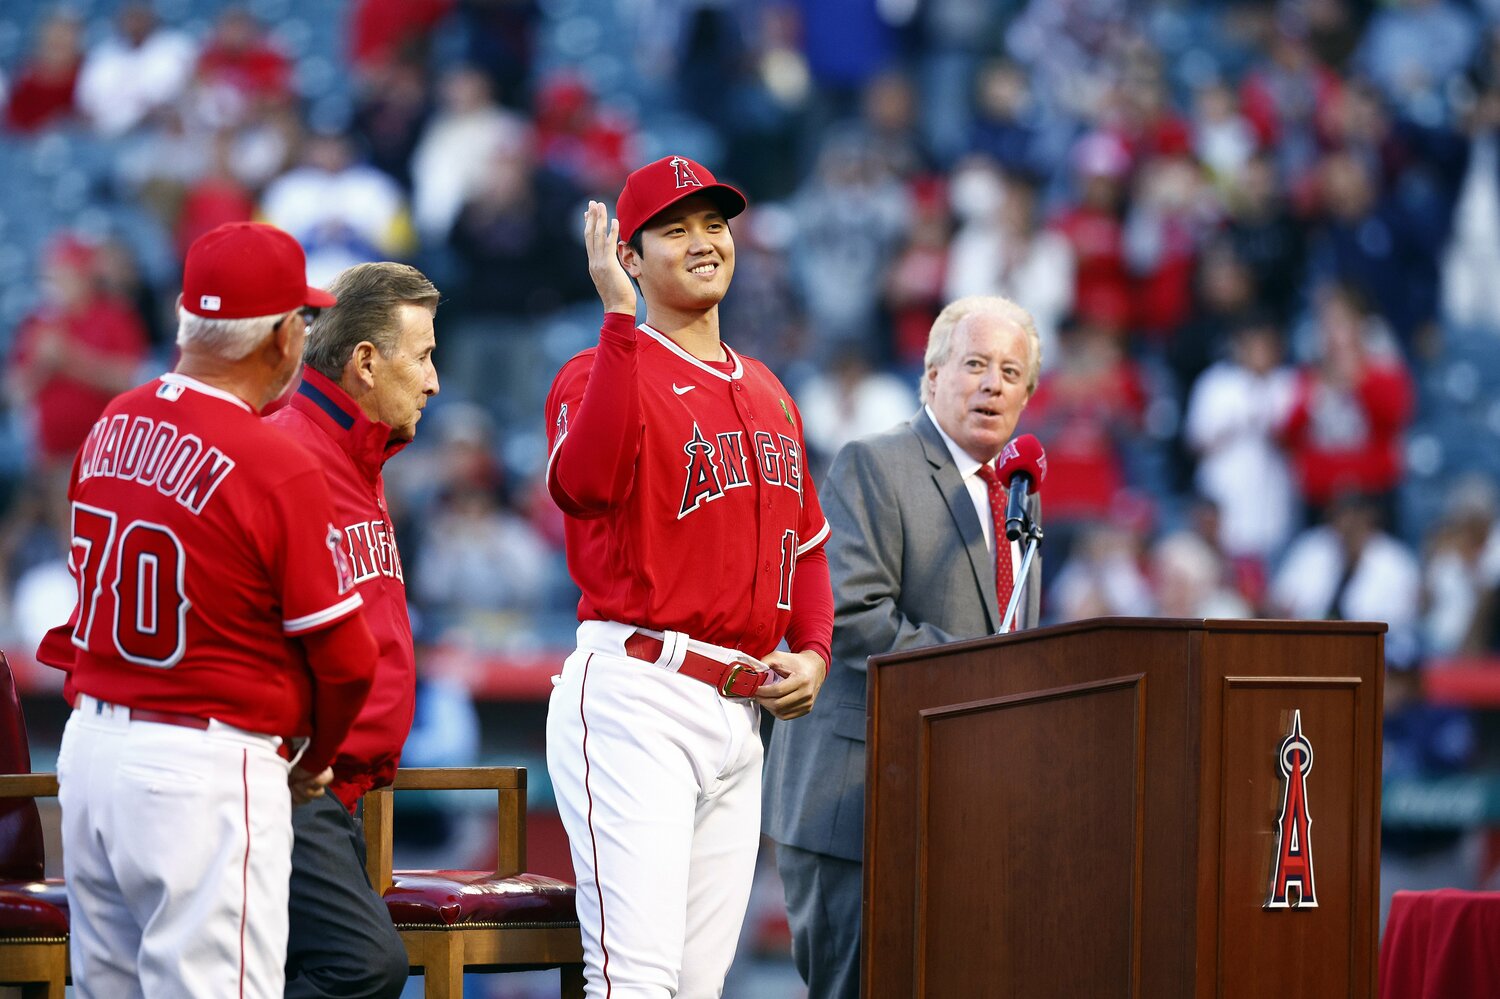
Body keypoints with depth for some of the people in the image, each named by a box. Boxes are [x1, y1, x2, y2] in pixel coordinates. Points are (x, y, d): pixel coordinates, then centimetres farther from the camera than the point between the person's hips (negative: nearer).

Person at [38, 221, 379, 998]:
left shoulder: (111, 428, 6)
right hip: (206, 768, -8)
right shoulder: (279, 469, -15)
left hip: (90, 748, 8)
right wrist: (312, 756, 10)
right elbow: (344, 657, -10)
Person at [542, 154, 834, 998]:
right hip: (636, 698, -7)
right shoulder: (606, 369, -4)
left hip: (744, 709, 7)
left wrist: (813, 653, 9)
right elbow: (588, 480, -27)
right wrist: (620, 317, -25)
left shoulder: (769, 394, 19)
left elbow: (807, 542, 28)